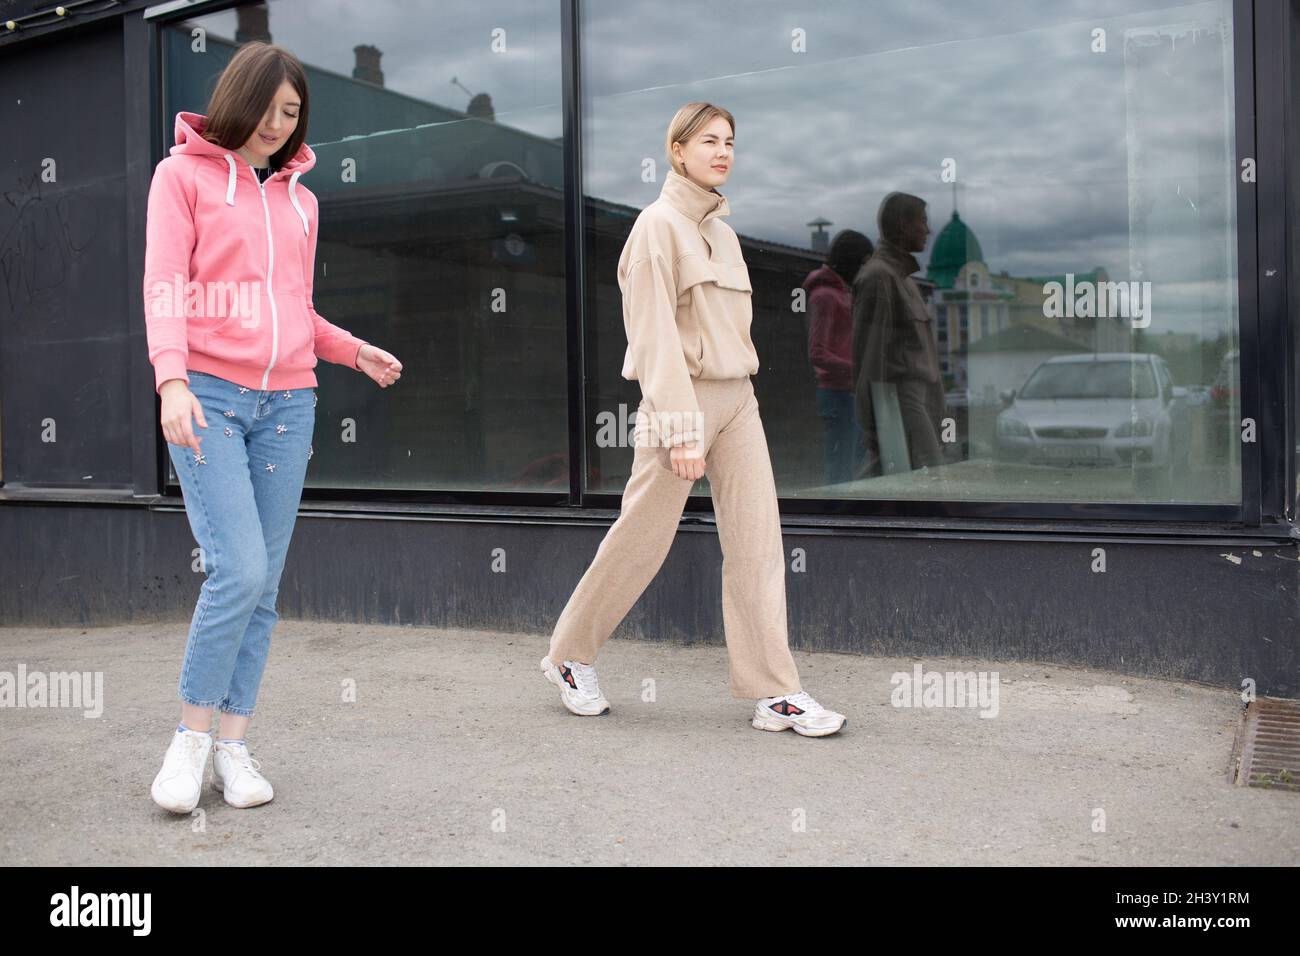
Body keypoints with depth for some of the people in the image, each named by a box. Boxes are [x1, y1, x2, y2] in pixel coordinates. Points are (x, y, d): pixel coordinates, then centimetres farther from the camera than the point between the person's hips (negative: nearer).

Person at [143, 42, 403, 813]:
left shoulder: (300, 200, 19)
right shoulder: (183, 174, 6)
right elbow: (165, 286, -6)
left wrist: (354, 351, 9)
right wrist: (172, 378, -21)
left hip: (287, 401, 5)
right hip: (208, 396, -4)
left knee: (264, 584, 2)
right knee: (239, 570, -16)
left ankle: (234, 745, 12)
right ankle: (192, 736, 2)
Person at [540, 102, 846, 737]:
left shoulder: (721, 230, 16)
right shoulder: (659, 223, -7)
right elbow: (655, 334, -14)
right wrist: (682, 429, -20)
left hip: (738, 398, 7)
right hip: (683, 397, -7)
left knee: (758, 542, 0)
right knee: (640, 541, 2)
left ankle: (773, 692, 3)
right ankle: (570, 657, 22)